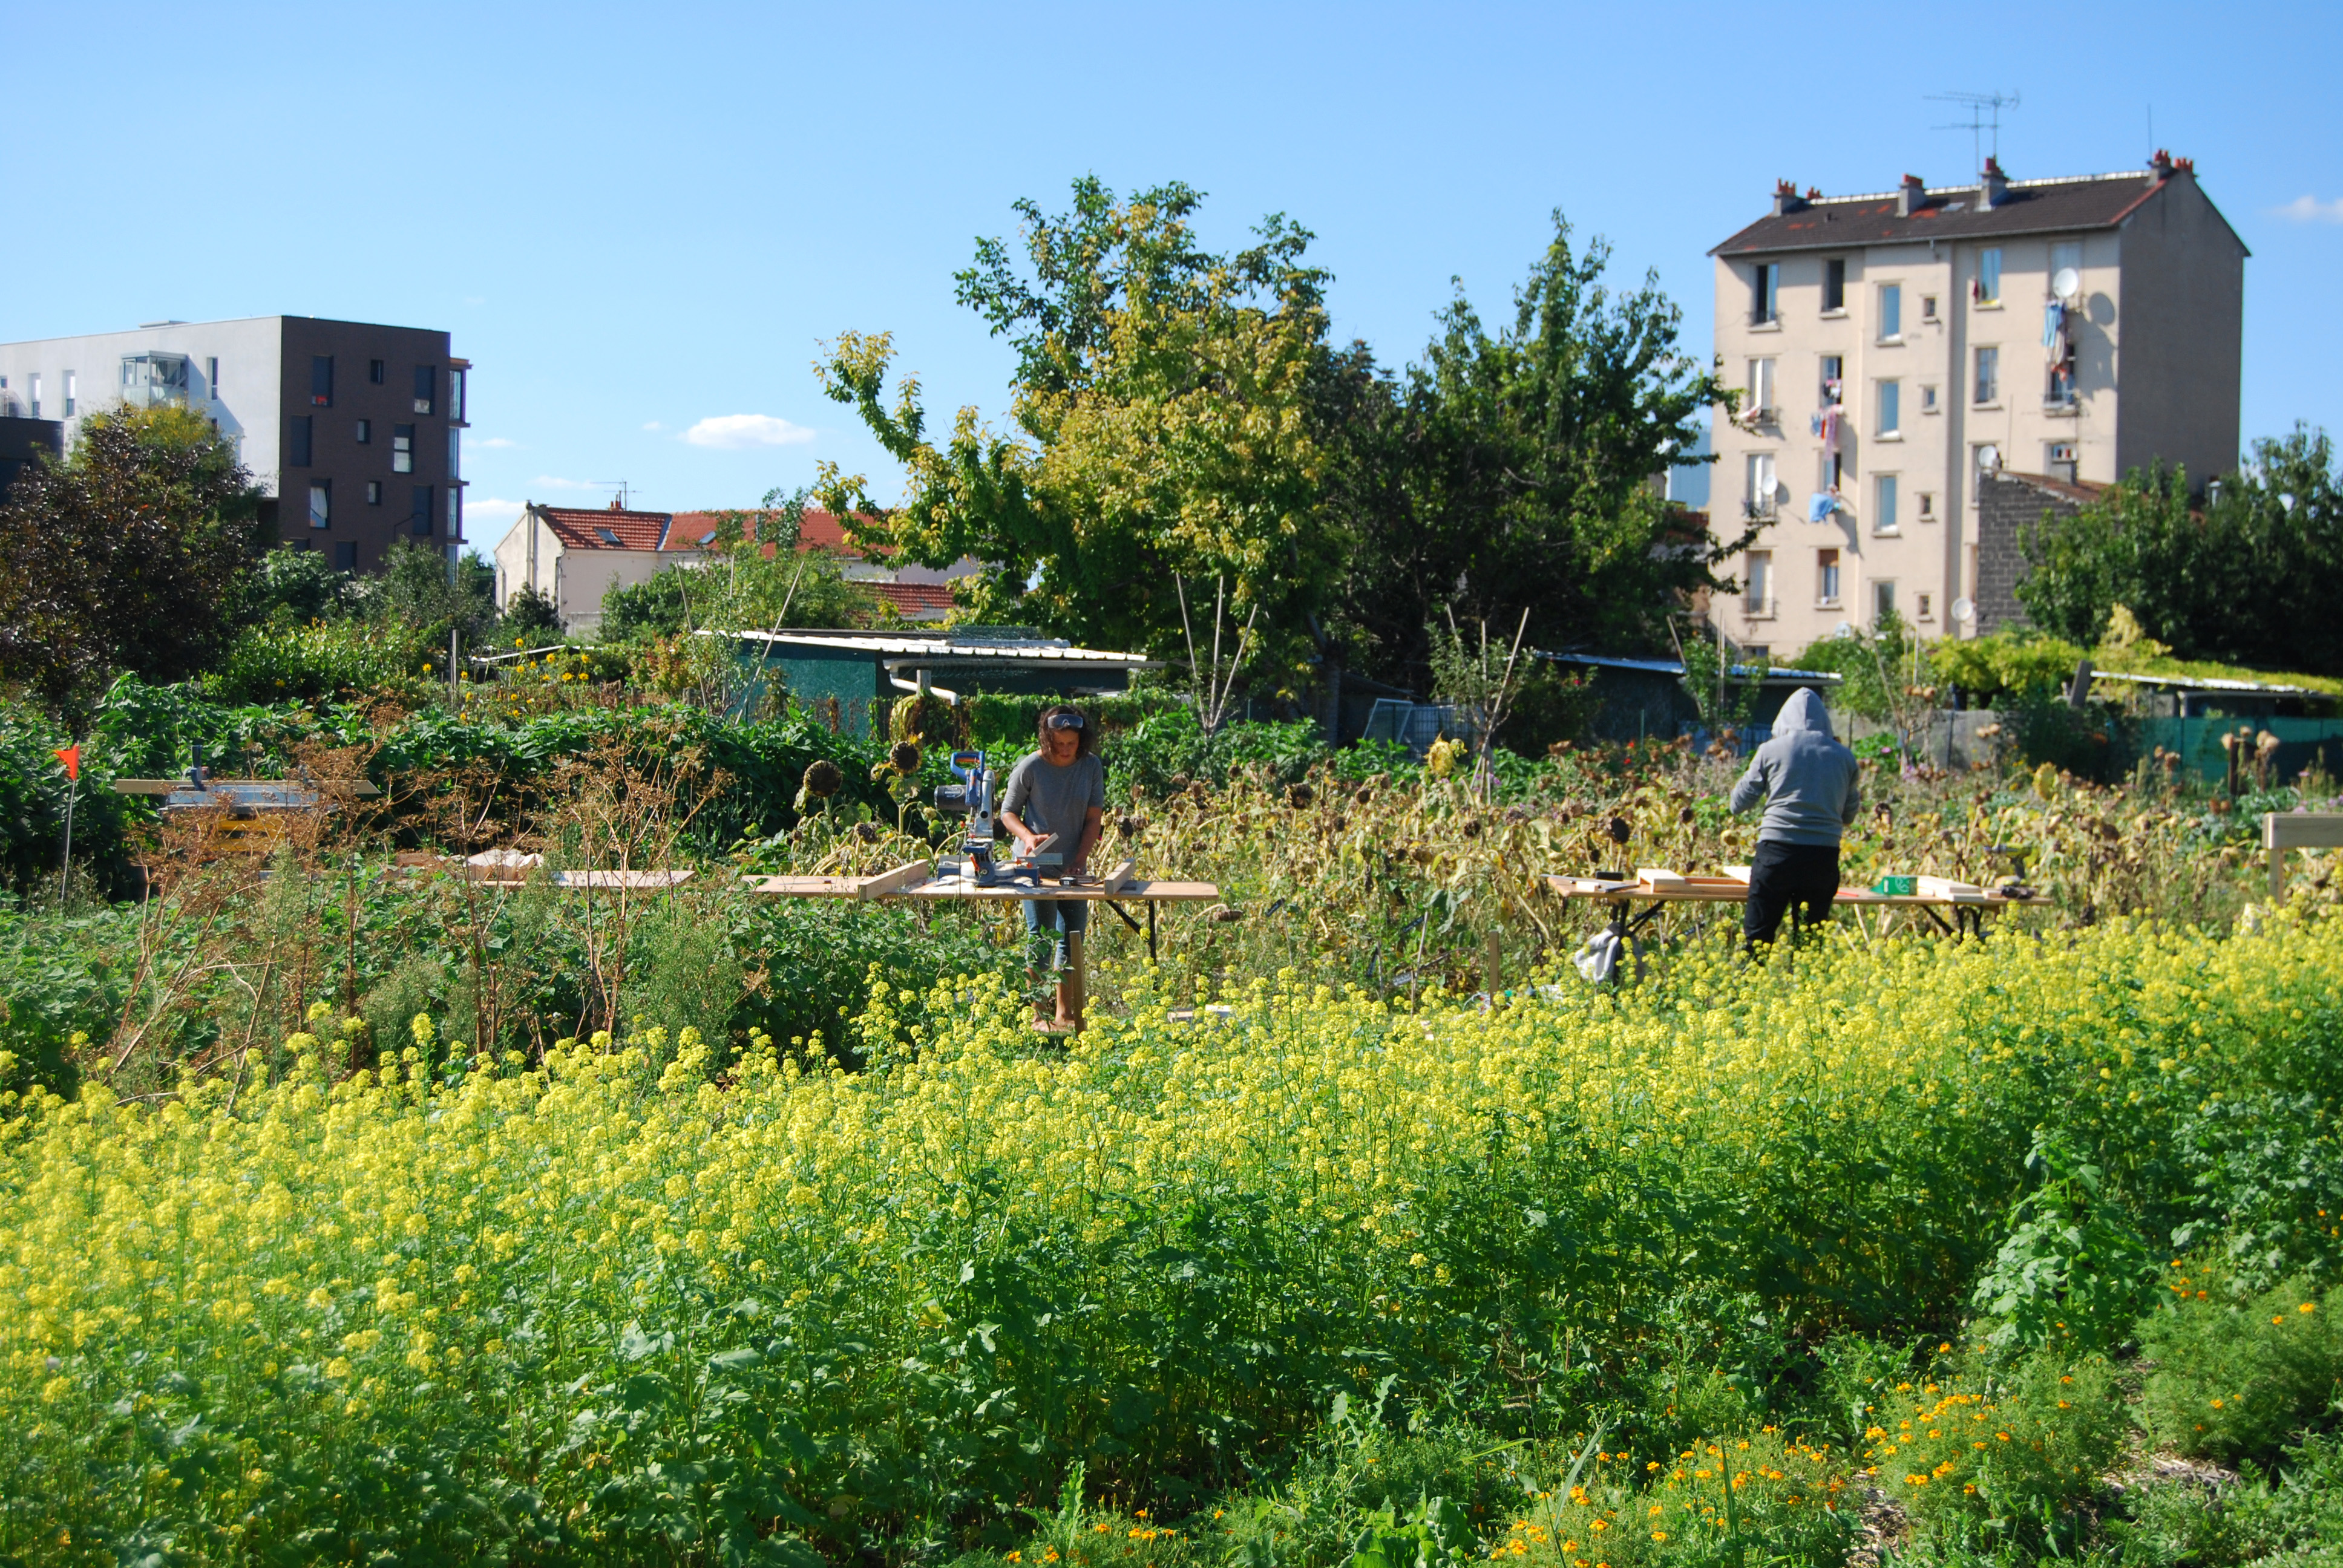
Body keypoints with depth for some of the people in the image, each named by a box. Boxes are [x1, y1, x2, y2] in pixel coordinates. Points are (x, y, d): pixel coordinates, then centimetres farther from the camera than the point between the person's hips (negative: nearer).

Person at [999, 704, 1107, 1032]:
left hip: (1073, 866, 4)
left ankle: (1066, 1014, 16)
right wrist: (1028, 837, -19)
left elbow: (1094, 818, 1)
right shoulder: (1030, 768, -10)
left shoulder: (1092, 767, -2)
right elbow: (1008, 812, 0)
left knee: (1072, 939, 8)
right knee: (1040, 938, -5)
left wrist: (1080, 859, -11)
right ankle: (1040, 1014, 2)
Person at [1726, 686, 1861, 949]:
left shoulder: (1772, 750, 1)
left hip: (1777, 852, -2)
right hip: (1824, 855, 2)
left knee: (1757, 937, 3)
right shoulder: (1844, 757, 8)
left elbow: (1739, 803, 6)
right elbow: (1848, 816, 16)